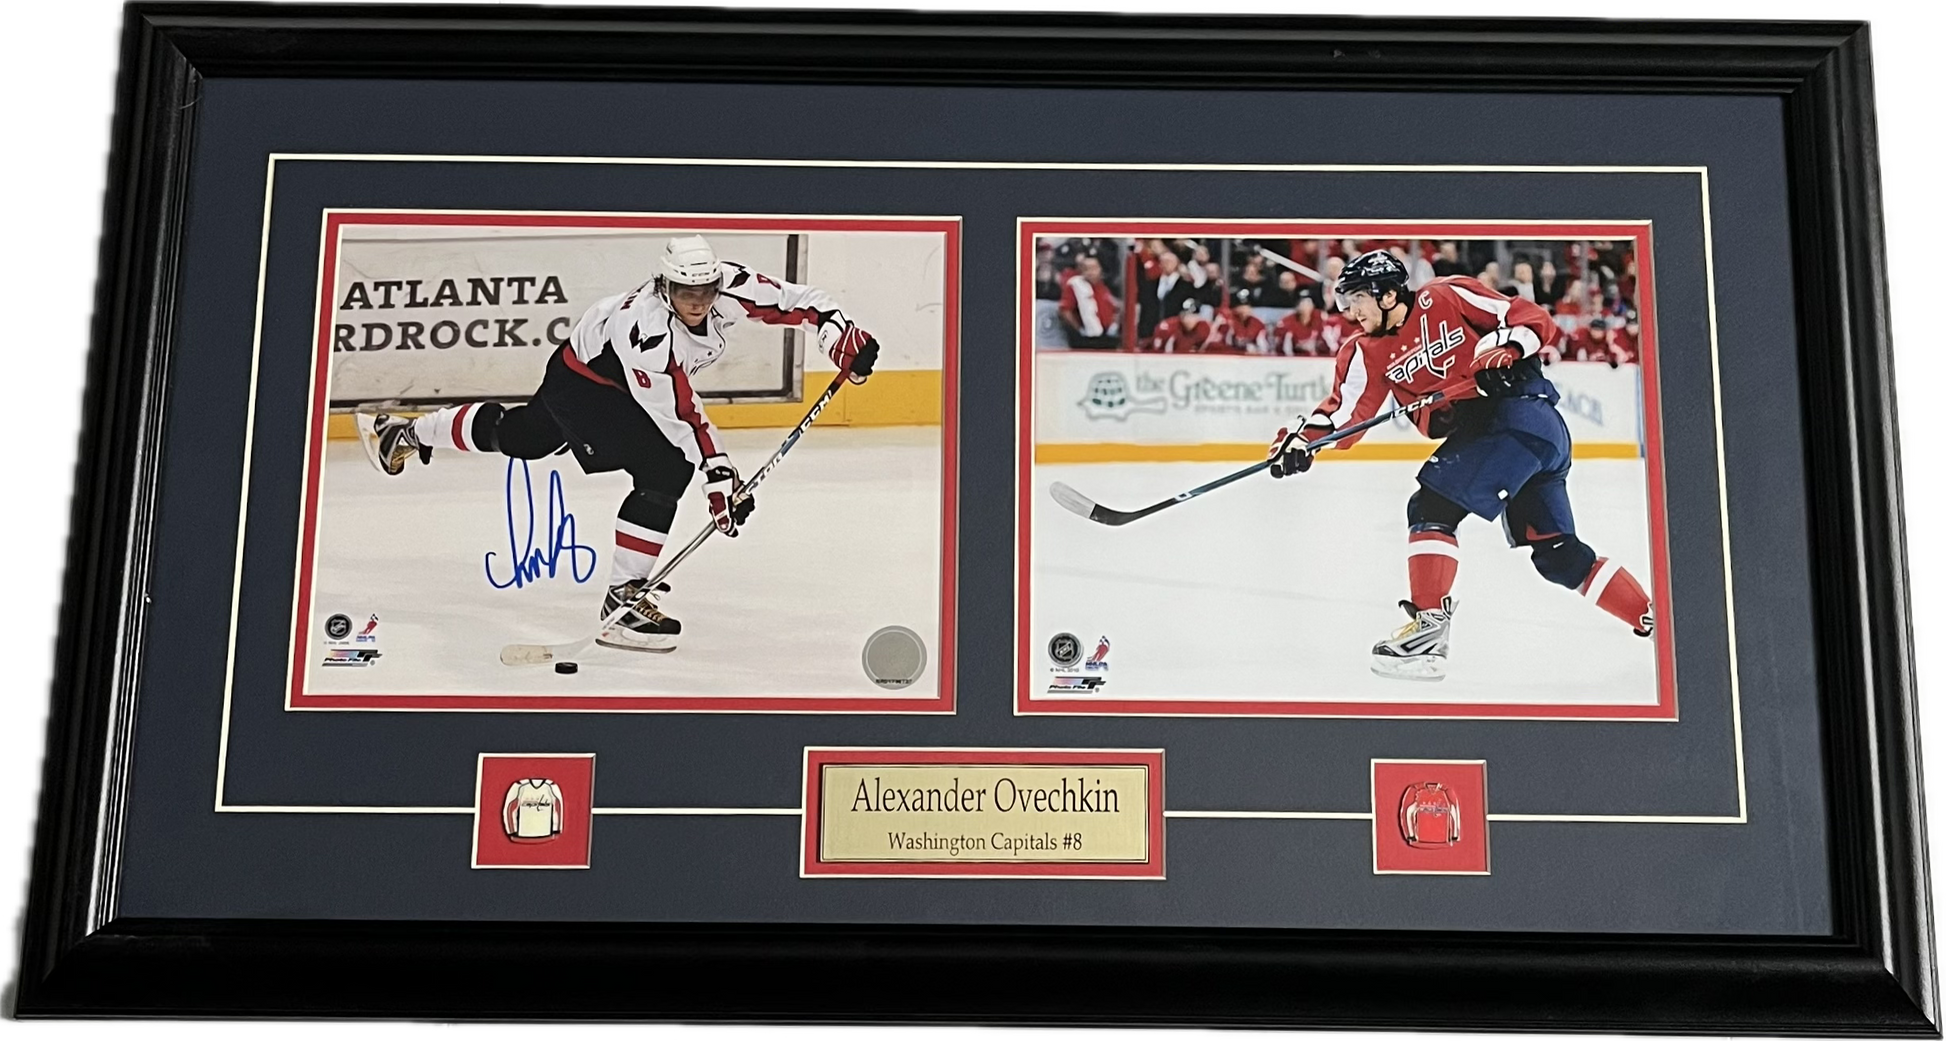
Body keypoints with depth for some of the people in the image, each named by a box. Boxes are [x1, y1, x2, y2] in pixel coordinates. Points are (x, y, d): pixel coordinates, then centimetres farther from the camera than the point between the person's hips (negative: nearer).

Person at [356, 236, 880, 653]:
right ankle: (622, 599, -17)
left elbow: (791, 300, -15)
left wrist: (839, 329, -27)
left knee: (517, 436, 28)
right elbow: (680, 416, -37)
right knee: (665, 471, -24)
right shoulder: (645, 330, -39)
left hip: (616, 382, 8)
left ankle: (406, 432, 50)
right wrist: (718, 475, -37)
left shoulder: (728, 284, -23)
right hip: (581, 383, -8)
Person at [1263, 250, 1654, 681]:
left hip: (1520, 413, -8)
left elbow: (1532, 317, -4)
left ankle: (1429, 628, -16)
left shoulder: (1447, 297, -7)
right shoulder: (1366, 352, 10)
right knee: (1557, 552, 11)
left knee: (1432, 507, -16)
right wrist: (1303, 437, -15)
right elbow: (1345, 413, 1)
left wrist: (1506, 347, -22)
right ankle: (1652, 618, 21)